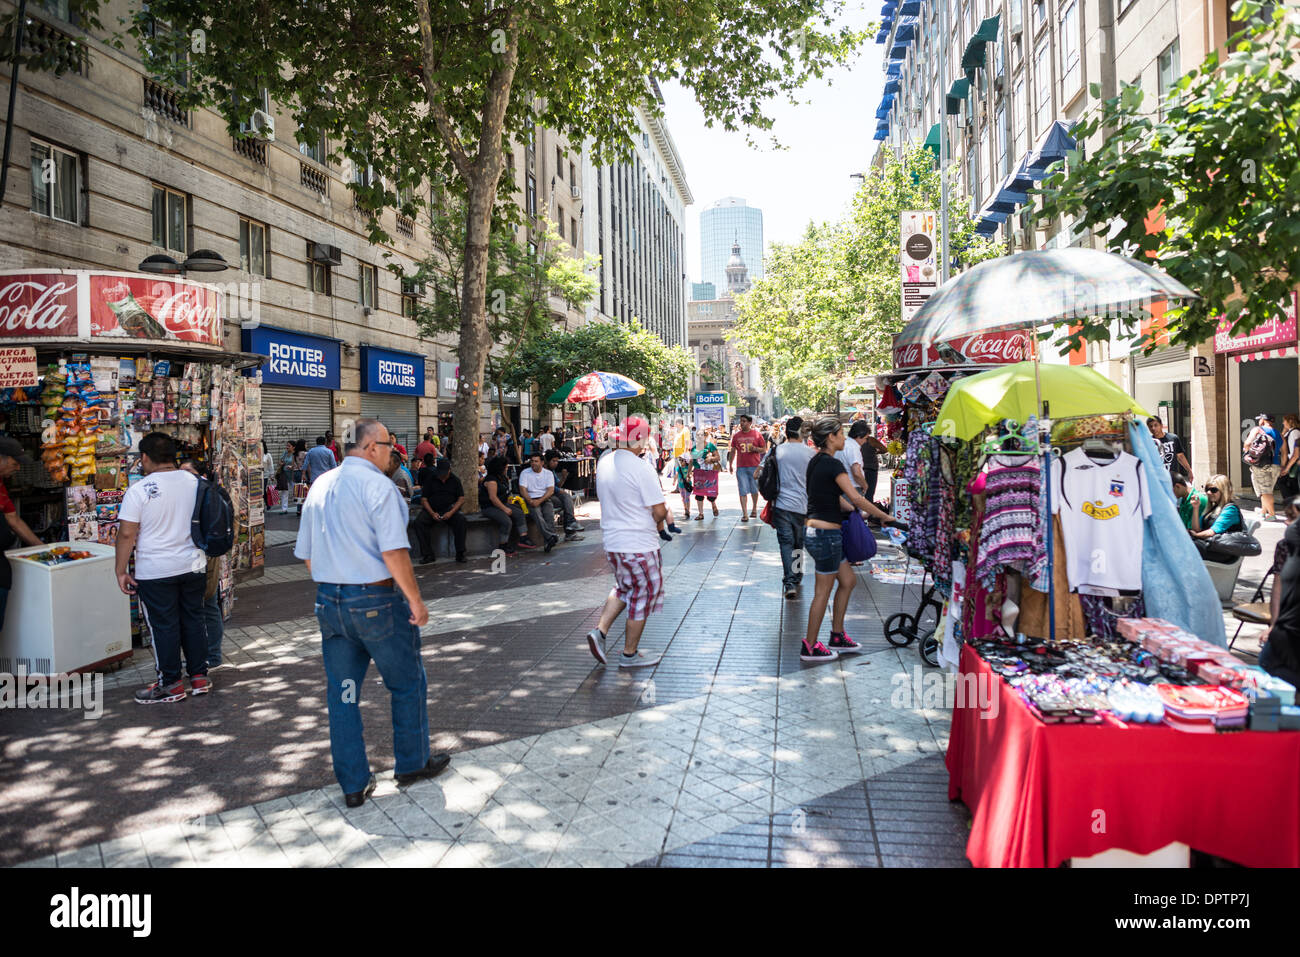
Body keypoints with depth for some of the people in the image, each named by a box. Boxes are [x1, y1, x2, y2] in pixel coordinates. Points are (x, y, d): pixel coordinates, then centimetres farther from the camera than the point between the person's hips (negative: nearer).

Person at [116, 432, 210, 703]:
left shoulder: (139, 490, -14)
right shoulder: (196, 483, 2)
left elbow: (127, 534, -14)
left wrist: (121, 571, -5)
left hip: (155, 572, -5)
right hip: (194, 566, 5)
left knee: (164, 626, 5)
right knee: (194, 620, 14)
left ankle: (170, 684, 14)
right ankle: (200, 677, 21)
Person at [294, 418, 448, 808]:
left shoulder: (319, 486, 9)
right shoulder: (377, 485, -14)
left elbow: (306, 554, 14)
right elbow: (393, 552, -20)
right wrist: (415, 600, -13)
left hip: (328, 600, 7)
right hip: (377, 600, -7)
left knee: (342, 693, 12)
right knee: (407, 684, 12)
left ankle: (353, 784, 20)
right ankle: (412, 763, 26)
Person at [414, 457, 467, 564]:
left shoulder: (455, 480, 9)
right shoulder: (430, 480, 7)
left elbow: (461, 499, 2)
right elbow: (424, 499, 2)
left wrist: (451, 512, -15)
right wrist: (432, 513, -15)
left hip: (450, 509, 0)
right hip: (431, 509, 1)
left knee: (461, 520, -30)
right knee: (419, 522, -27)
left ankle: (460, 554, -21)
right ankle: (427, 554, -19)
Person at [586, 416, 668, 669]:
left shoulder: (604, 462, 4)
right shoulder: (641, 468, -20)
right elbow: (659, 511, -18)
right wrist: (655, 521, 3)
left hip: (612, 543, 7)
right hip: (639, 545, -7)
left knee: (624, 588, 27)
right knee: (642, 596, 9)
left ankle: (600, 630, 13)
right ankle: (630, 654, 20)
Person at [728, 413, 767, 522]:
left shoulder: (757, 434, 0)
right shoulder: (736, 435, 7)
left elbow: (764, 449, 4)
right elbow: (732, 451, 13)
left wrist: (755, 449, -15)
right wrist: (730, 464, 10)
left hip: (754, 466, -1)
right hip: (741, 467, 1)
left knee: (754, 490, 11)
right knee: (743, 491, -4)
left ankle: (754, 509, 31)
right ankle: (744, 514, -4)